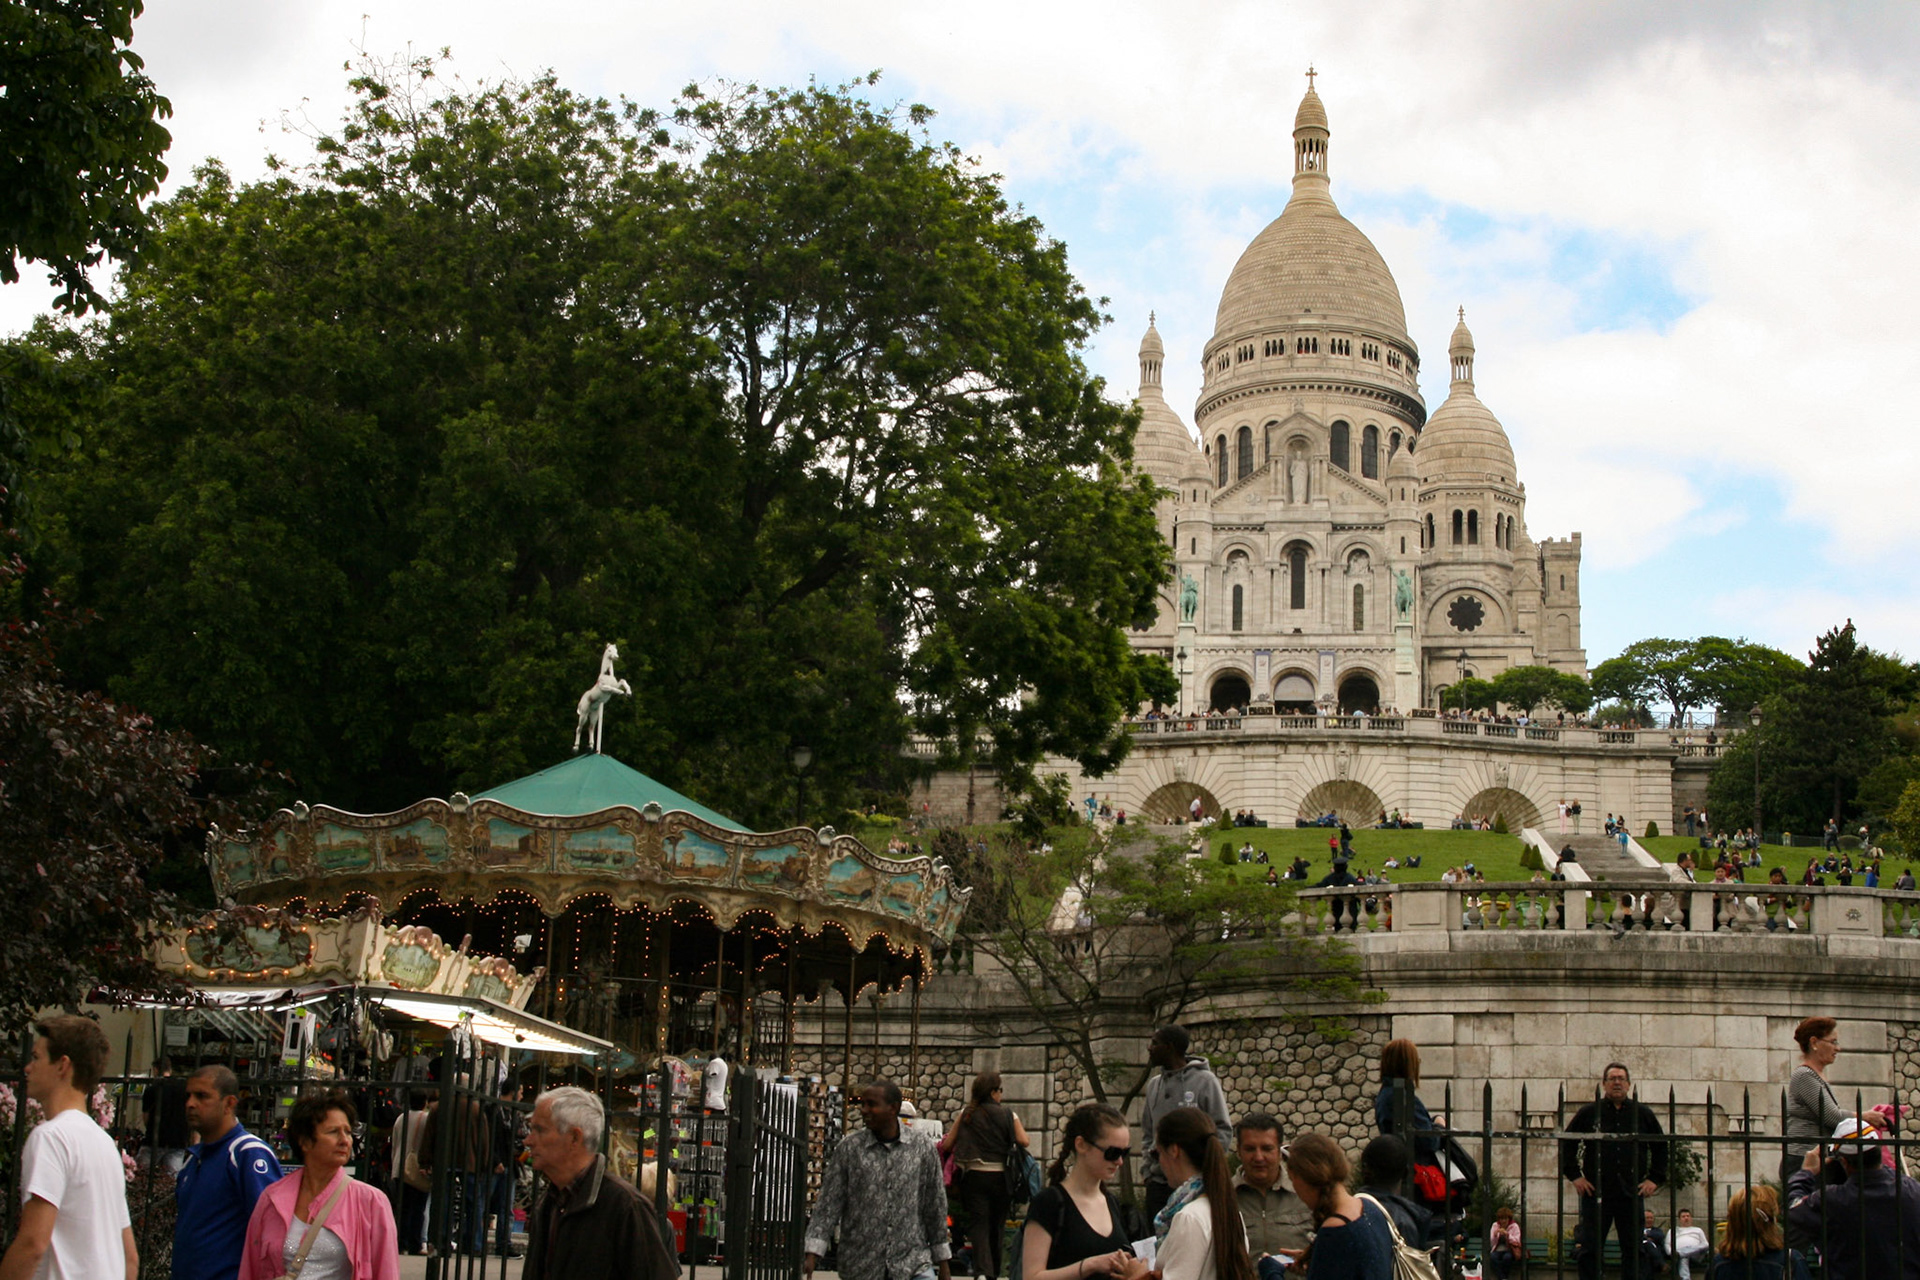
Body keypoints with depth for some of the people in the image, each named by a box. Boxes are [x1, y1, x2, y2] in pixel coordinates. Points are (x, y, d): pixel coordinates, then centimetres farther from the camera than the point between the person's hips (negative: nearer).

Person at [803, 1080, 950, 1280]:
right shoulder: (849, 1149, 0)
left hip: (913, 1263, 0)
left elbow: (935, 1207, 8)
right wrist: (812, 1253, -10)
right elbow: (828, 1205, -1)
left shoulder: (922, 1149, 1)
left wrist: (942, 1264, 10)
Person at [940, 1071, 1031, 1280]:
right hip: (1001, 1176, 0)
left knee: (978, 1224, -2)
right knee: (997, 1225, 16)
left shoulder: (966, 1114, 0)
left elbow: (947, 1143, 0)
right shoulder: (1007, 1115, -4)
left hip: (974, 1176, 0)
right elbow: (1024, 1141, -12)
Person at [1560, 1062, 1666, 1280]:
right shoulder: (1589, 1113, 5)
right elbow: (1566, 1144, 10)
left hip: (1631, 1194, 2)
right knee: (1589, 1249, -2)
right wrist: (1574, 1175, 2)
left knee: (1633, 1249, 5)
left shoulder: (1643, 1114, 9)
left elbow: (1661, 1147, 18)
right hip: (1596, 1193, -2)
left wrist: (1655, 1179, 8)